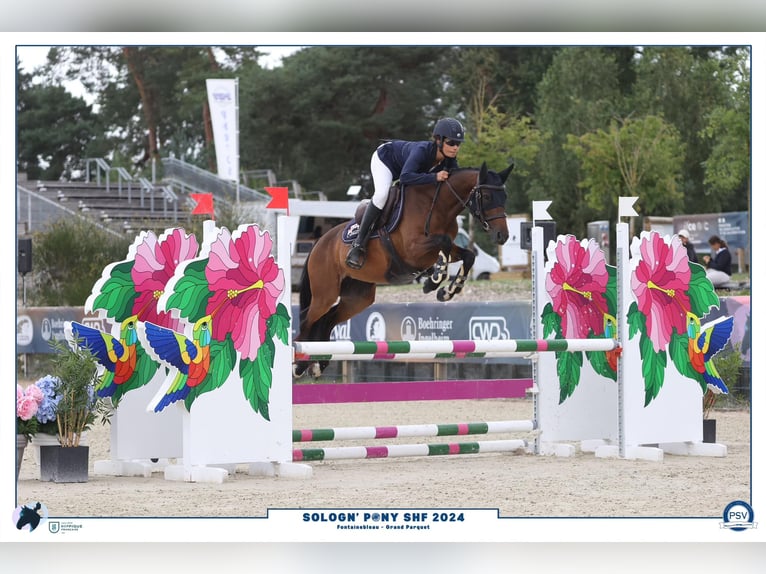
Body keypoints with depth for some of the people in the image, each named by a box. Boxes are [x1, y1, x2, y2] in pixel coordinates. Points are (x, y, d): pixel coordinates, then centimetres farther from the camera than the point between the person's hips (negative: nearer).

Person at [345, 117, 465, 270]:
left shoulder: (450, 159, -25)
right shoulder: (422, 150, -44)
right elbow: (405, 177, -56)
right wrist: (434, 177, -60)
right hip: (384, 158, -8)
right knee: (382, 194, -30)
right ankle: (359, 243, -24)